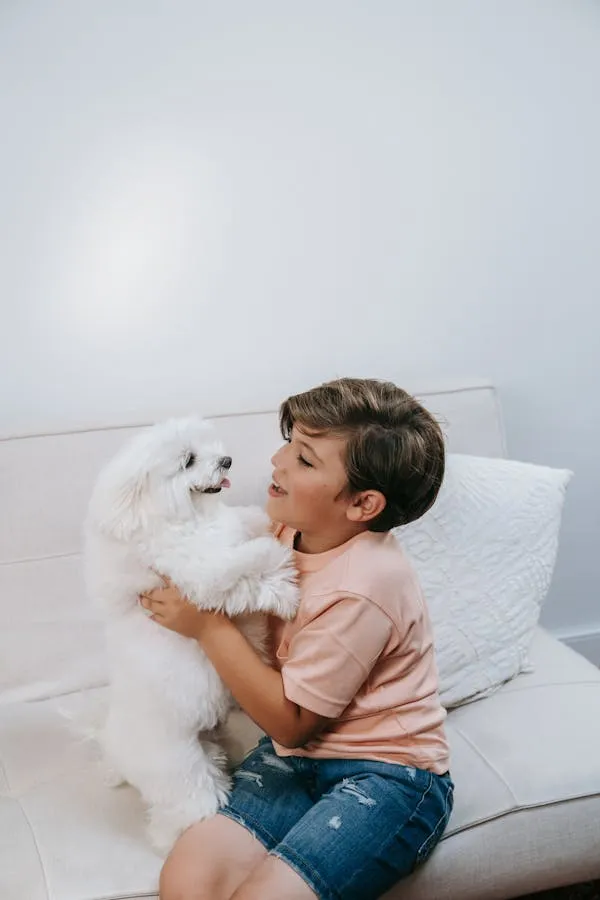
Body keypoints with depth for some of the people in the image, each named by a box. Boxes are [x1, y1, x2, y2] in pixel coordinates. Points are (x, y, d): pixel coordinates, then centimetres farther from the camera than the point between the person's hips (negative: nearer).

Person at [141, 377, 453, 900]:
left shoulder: (363, 589, -24)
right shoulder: (291, 531, -1)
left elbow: (290, 721, -15)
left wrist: (207, 624, -15)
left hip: (386, 772, -6)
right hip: (297, 756, 6)